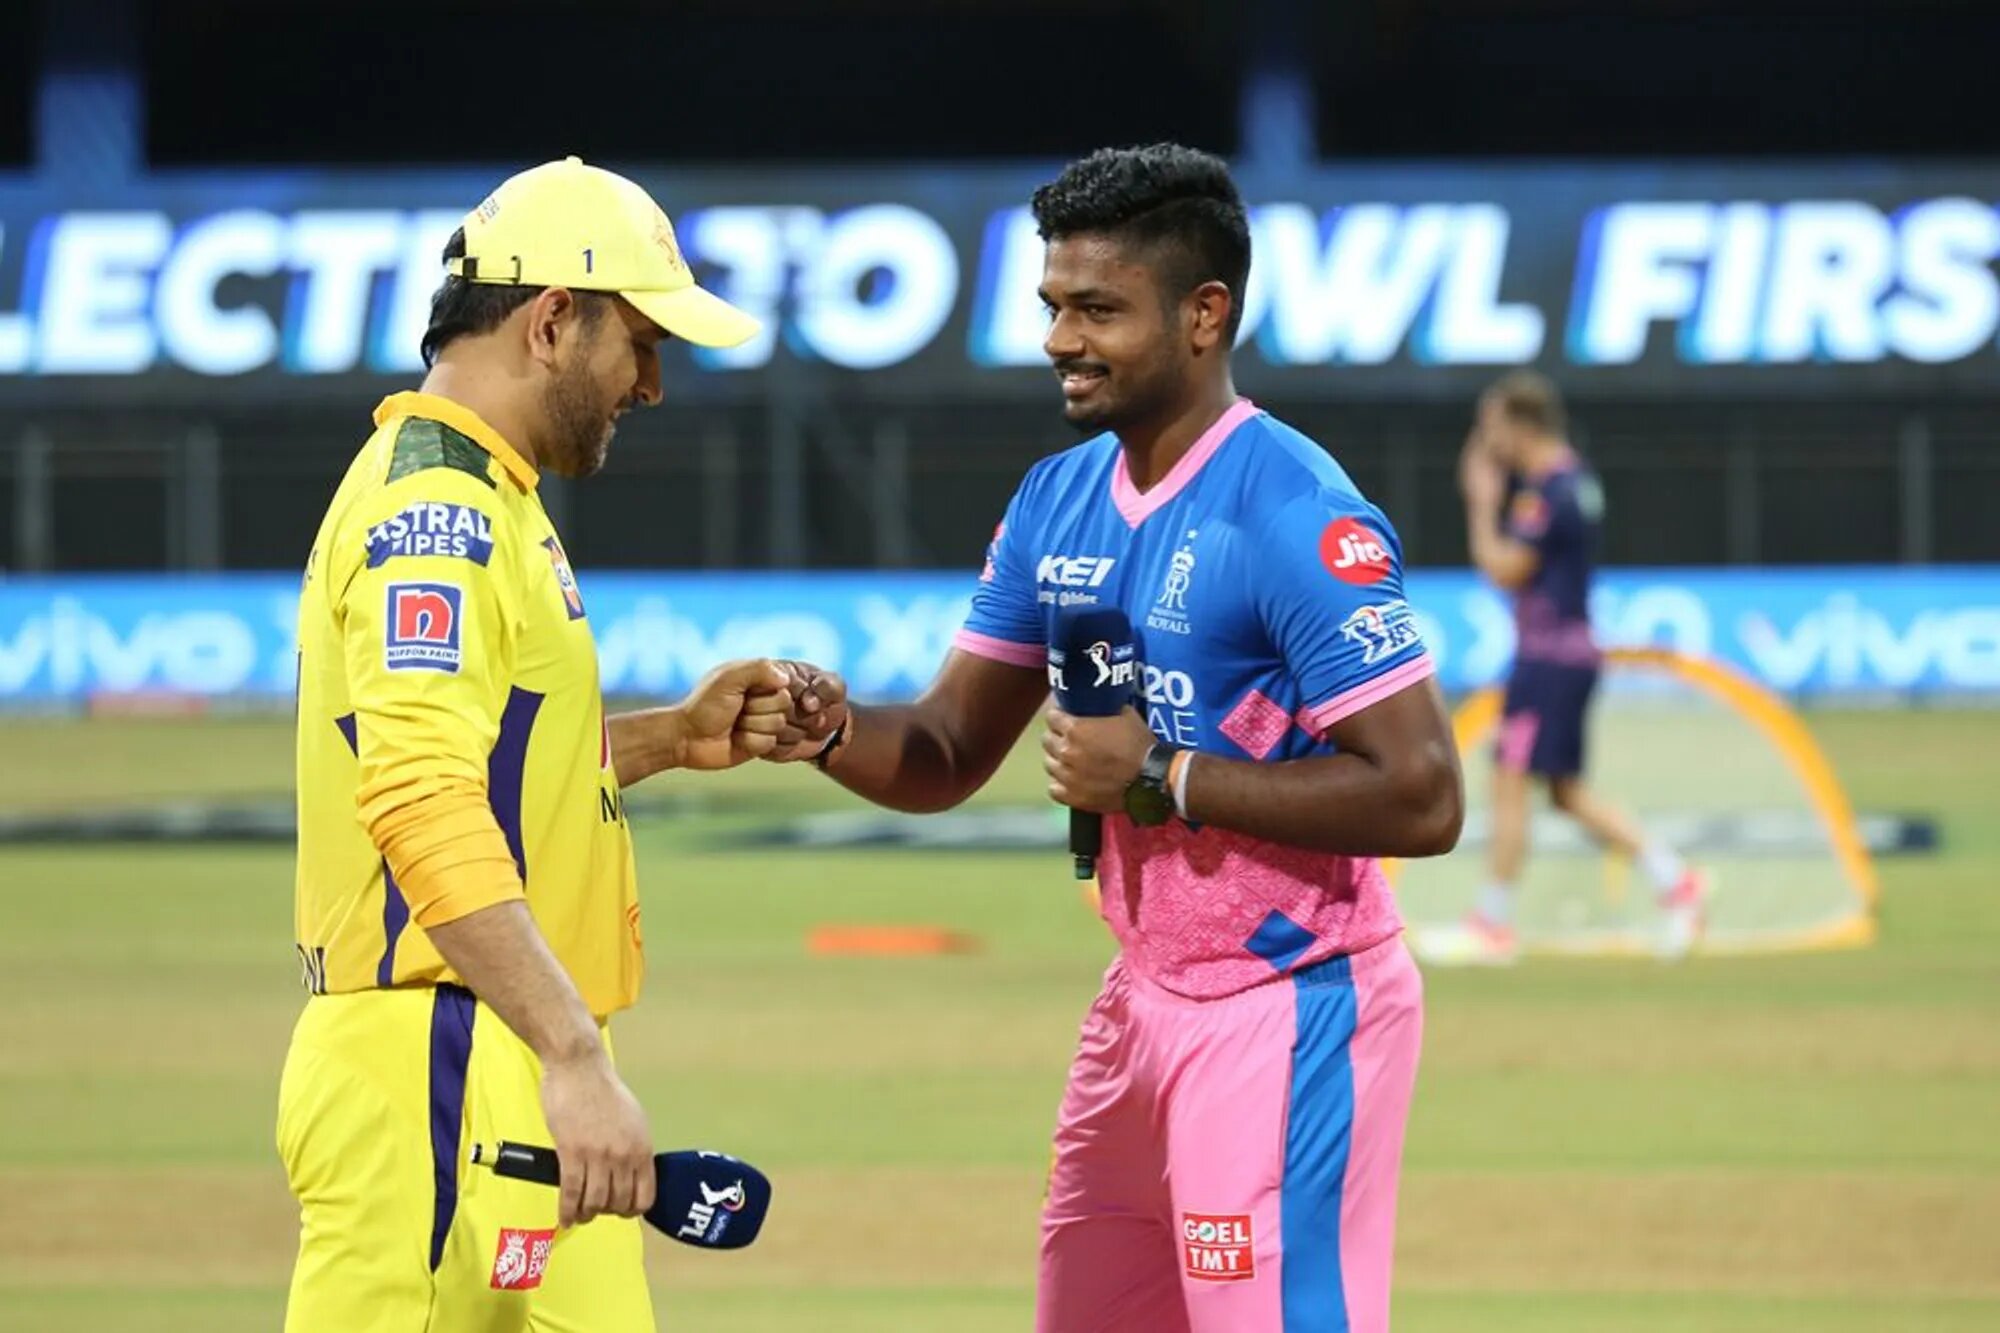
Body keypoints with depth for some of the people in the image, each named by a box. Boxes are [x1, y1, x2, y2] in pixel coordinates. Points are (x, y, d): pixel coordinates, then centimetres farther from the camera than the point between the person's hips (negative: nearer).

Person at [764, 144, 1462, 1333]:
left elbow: (1423, 799, -22)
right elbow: (949, 757, 12)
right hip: (1143, 1003, 9)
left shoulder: (1297, 516, -18)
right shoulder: (1060, 500, 8)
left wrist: (1162, 776, -22)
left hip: (1288, 1016, -9)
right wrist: (838, 732, -11)